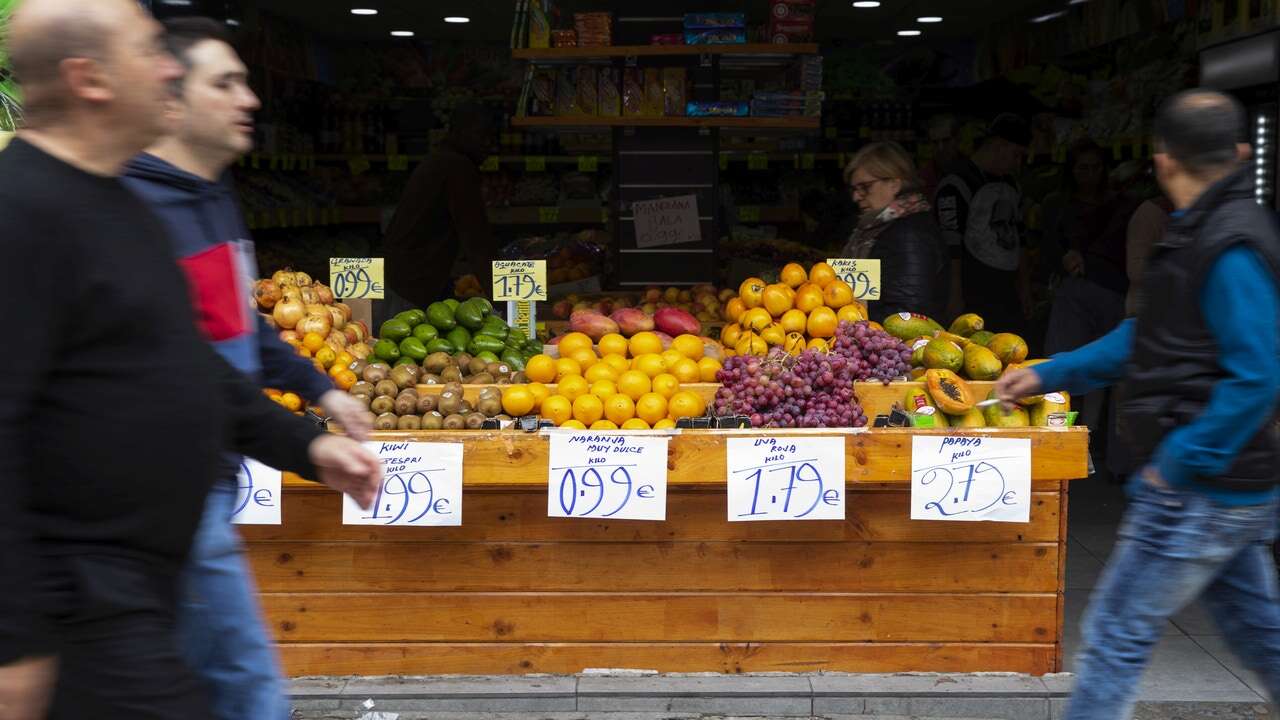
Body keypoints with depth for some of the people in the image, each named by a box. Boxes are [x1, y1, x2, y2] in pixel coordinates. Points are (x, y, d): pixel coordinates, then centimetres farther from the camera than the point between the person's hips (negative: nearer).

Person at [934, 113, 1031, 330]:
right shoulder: (957, 185, -9)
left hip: (1007, 295, 8)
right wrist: (955, 298, -16)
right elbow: (950, 246, -14)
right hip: (972, 299, -8)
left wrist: (1025, 289, 21)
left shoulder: (1010, 185, 19)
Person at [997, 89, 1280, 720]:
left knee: (1117, 631, 0)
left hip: (1201, 486, -10)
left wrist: (1181, 459, -21)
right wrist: (1048, 374, 19)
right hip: (1226, 485, 10)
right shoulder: (1206, 235, 11)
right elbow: (1144, 340, 18)